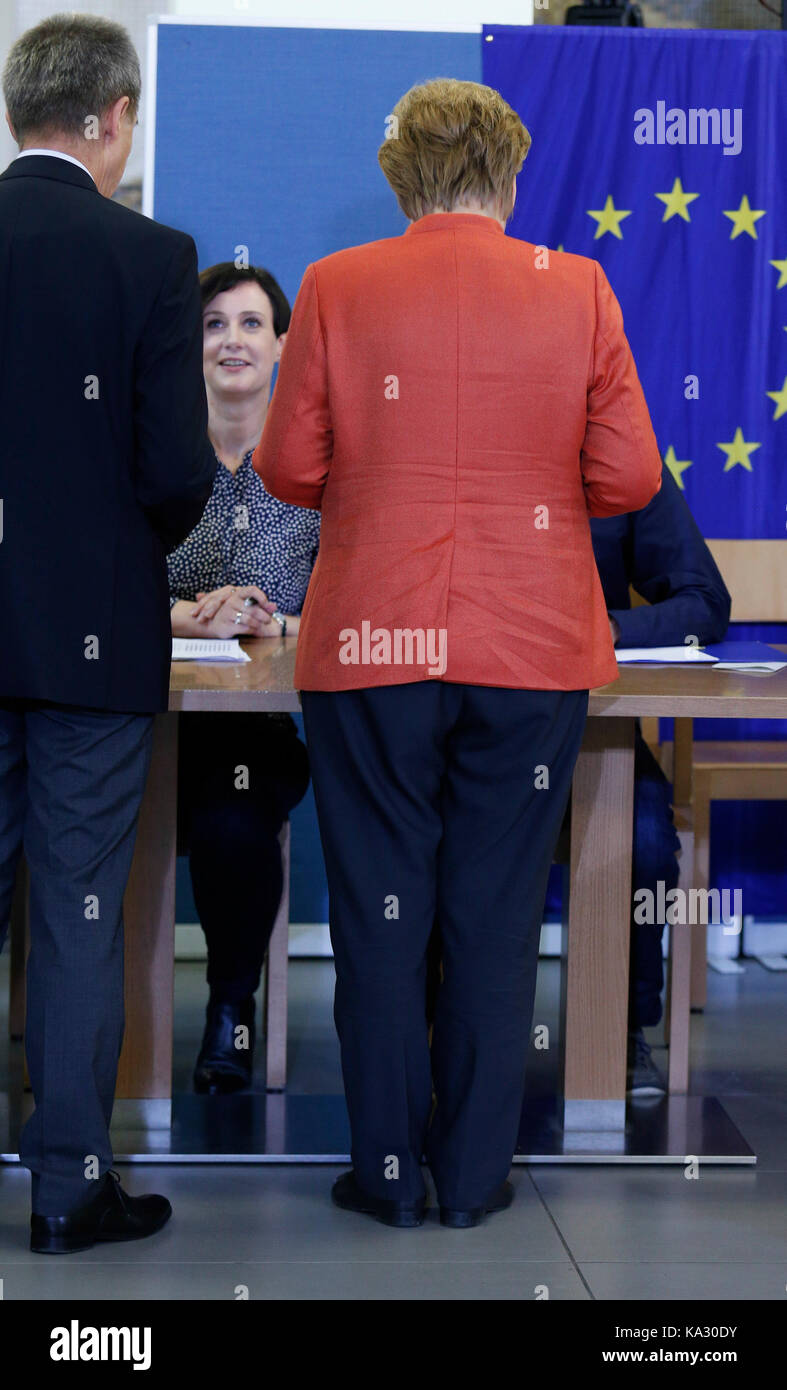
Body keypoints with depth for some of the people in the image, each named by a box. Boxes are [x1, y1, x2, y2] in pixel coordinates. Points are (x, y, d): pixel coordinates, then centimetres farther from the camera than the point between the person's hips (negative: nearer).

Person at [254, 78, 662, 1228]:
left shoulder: (334, 287, -2)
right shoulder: (579, 290, -1)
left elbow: (290, 468, 1)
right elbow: (629, 480, -1)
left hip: (370, 646, 0)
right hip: (532, 653, 1)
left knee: (379, 908, 9)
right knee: (496, 913, 9)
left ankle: (388, 1172, 16)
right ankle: (474, 1173, 16)